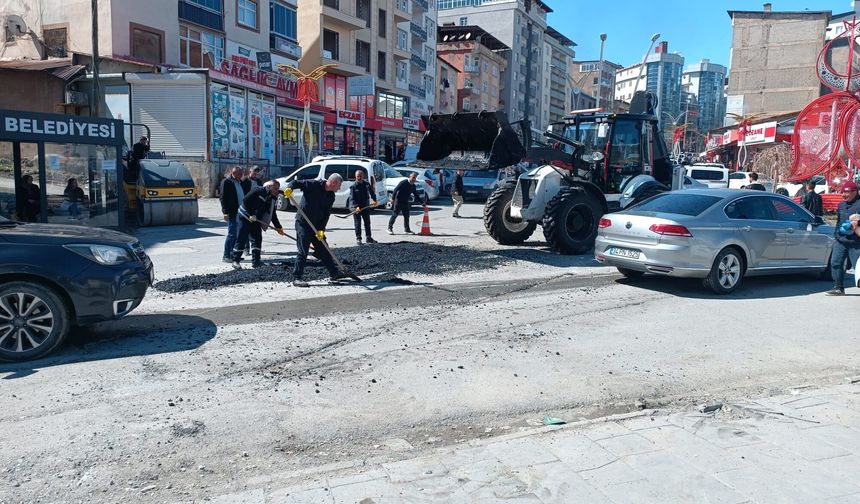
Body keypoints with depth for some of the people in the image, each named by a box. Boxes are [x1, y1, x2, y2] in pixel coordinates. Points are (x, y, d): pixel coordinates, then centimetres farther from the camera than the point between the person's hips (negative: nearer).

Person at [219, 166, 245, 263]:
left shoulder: (240, 182, 16)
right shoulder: (226, 182, -7)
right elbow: (223, 198, -12)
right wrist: (225, 212, -18)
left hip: (240, 212, 8)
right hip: (232, 213, -8)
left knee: (236, 234, 11)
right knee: (232, 234, -7)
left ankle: (233, 254, 19)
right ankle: (226, 256, -1)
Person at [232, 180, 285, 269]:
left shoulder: (273, 198, 4)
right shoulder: (258, 191, -18)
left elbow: (272, 214, 11)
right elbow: (245, 201, -21)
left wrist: (278, 227, 7)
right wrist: (251, 214, -24)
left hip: (256, 220, 8)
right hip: (245, 217, -8)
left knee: (257, 239, 5)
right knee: (241, 239, -5)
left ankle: (256, 261, 11)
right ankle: (236, 261, 3)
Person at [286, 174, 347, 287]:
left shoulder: (331, 196, 5)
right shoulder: (313, 185, -14)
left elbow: (326, 214, 2)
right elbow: (296, 182, -15)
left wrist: (321, 229, -9)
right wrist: (289, 189, -37)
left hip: (317, 226, 7)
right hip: (303, 223, -7)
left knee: (324, 249, 15)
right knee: (303, 252, -8)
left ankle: (334, 273, 27)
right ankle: (297, 278, -1)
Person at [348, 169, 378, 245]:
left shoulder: (367, 184, 1)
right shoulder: (353, 186, -10)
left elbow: (371, 192, 17)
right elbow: (352, 198, -15)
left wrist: (374, 200, 8)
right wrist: (356, 206, -25)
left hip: (366, 207, 4)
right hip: (356, 208, -4)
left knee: (367, 223, 11)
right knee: (357, 224, -2)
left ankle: (369, 238, 22)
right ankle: (358, 238, 8)